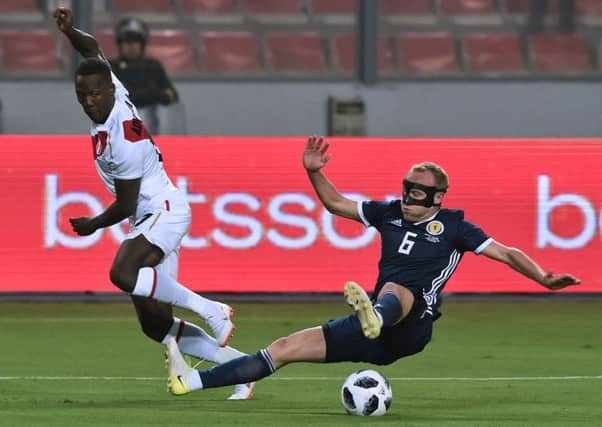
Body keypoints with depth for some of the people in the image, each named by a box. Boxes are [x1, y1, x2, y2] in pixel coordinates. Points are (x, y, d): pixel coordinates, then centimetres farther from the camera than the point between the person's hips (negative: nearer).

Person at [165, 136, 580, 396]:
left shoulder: (452, 226, 1)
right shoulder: (390, 213, 14)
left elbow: (505, 252, -1)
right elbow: (336, 203, 25)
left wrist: (544, 279, -12)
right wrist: (314, 173, 11)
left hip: (411, 325, -6)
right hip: (375, 334, 6)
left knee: (395, 290, -39)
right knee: (288, 346, -2)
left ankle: (374, 317, -77)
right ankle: (192, 380, -6)